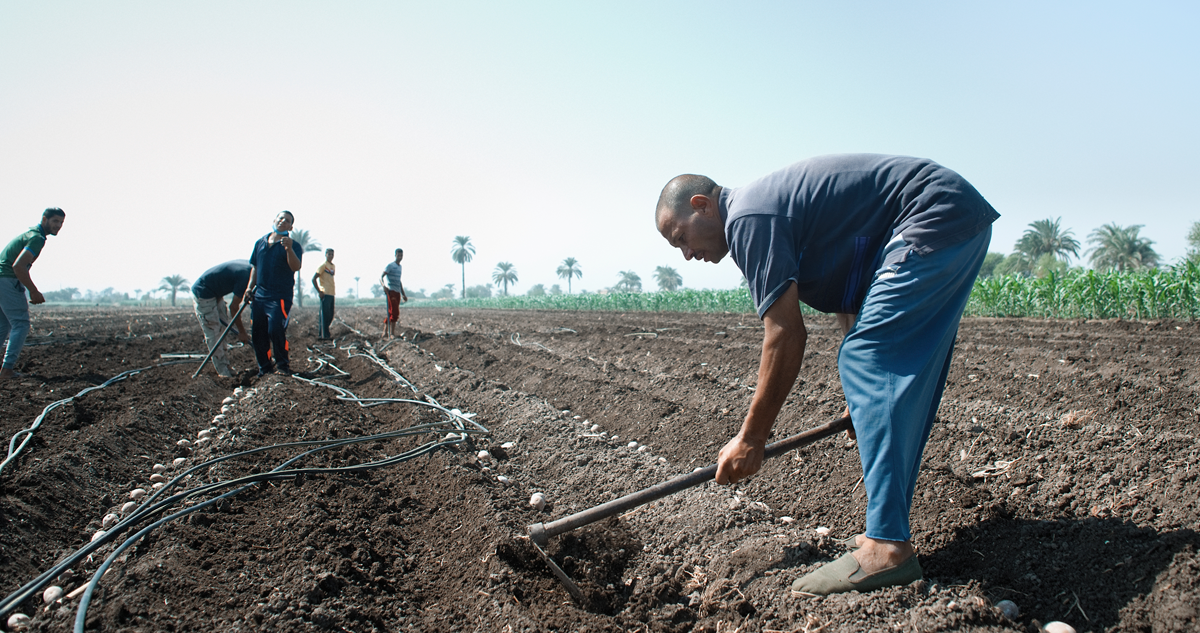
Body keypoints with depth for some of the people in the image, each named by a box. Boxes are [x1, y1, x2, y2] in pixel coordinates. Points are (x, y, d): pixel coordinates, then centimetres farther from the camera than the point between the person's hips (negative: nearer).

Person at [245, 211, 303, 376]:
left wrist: (289, 249, -33)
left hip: (280, 296, -5)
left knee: (275, 329, -17)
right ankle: (264, 367, 20)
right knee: (257, 333, 7)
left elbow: (296, 267, -18)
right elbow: (255, 267, 21)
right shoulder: (260, 243, 14)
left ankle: (283, 365, 3)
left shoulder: (292, 245, -2)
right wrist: (250, 287, 11)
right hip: (259, 295, 6)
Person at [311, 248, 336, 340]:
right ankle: (324, 335, -7)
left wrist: (334, 290, 14)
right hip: (325, 294, -8)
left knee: (330, 316, 9)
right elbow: (314, 279, -11)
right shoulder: (323, 265, -6)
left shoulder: (333, 266, 18)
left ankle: (321, 334, 17)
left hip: (331, 294, 8)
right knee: (325, 315, -9)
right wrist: (319, 291, -15)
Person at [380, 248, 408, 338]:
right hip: (391, 291, -8)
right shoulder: (390, 265, -4)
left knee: (391, 313, 9)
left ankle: (385, 332, 15)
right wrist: (383, 285, -31)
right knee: (394, 312, -14)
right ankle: (392, 333, -12)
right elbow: (381, 277, -12)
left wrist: (403, 294, 28)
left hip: (397, 292, 8)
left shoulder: (399, 267, 20)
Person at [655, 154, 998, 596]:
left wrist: (751, 438, -11)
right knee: (900, 379, 10)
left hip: (935, 218, -11)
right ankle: (890, 531, 13)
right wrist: (863, 397, 23)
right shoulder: (771, 205, 18)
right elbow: (849, 303, 20)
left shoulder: (747, 218, -13)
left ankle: (886, 550, -17)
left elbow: (785, 336, -17)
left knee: (868, 363, -15)